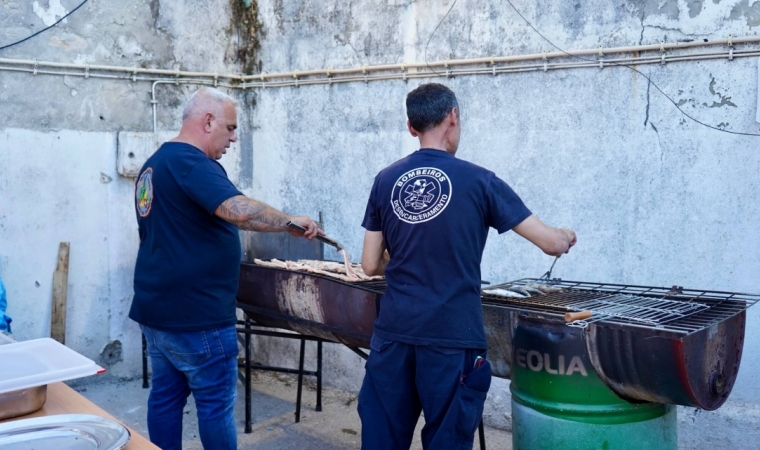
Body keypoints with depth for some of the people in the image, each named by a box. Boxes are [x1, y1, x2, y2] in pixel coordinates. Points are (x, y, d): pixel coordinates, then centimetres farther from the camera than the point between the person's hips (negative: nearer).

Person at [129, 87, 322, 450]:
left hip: (156, 308, 10)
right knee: (215, 404, 2)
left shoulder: (154, 164, 15)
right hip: (195, 314, -10)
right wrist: (292, 222, -20)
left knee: (166, 396, 15)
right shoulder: (191, 162, -17)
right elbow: (239, 210, -33)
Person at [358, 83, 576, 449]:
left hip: (393, 333, 3)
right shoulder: (478, 181, -5)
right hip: (452, 338, -3)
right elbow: (551, 244, -1)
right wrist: (566, 236, 21)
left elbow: (370, 265, 6)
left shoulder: (385, 181, 3)